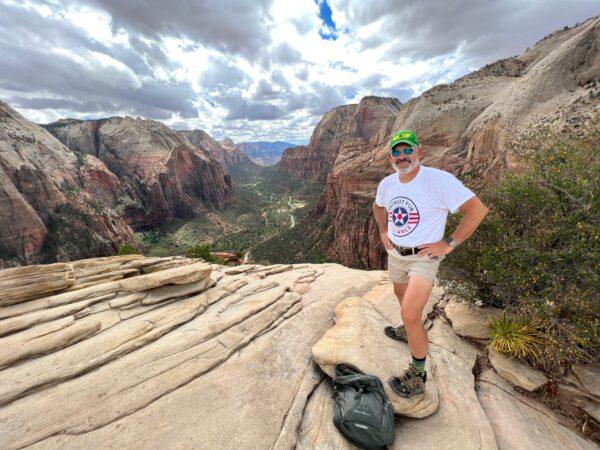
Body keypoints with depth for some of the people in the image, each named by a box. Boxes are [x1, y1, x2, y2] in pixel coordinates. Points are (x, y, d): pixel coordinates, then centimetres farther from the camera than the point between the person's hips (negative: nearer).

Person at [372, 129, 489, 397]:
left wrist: (449, 244, -19)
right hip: (395, 253, 7)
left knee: (410, 315, -14)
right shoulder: (387, 184, -1)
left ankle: (417, 379, 8)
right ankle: (407, 332, 56)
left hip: (424, 257, -6)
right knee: (401, 295, 27)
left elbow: (478, 209, -20)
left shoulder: (439, 180, -21)